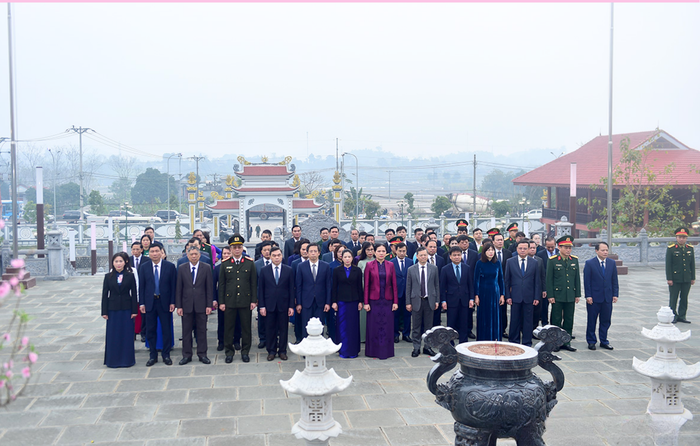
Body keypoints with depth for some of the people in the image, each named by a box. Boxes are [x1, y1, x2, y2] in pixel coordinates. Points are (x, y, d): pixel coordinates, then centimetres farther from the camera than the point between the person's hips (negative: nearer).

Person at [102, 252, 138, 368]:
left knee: (127, 334, 4)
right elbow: (105, 294, 3)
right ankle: (113, 359, 16)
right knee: (112, 335, 5)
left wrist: (134, 311, -4)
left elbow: (134, 294, 0)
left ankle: (127, 359, 15)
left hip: (126, 309, -1)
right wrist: (104, 312, -1)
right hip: (113, 309, 1)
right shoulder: (108, 276, 2)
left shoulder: (130, 276, 0)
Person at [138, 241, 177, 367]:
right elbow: (141, 286, 4)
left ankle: (166, 355, 17)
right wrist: (141, 303, -2)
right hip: (149, 302, 1)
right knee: (150, 330, 7)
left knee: (166, 330, 5)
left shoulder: (170, 266, -1)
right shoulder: (143, 267, 3)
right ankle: (153, 355, 18)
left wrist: (172, 302, -5)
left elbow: (173, 285, 0)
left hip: (165, 302, -1)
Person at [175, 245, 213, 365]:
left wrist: (209, 305, -5)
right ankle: (187, 355, 16)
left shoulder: (206, 268, 1)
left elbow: (209, 288, 0)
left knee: (202, 330, 6)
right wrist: (178, 306, -2)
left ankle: (202, 354, 15)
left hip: (201, 304, -1)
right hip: (187, 304, 1)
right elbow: (178, 288, 3)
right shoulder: (182, 268, 4)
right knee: (186, 331, 6)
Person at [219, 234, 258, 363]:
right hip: (229, 301, 0)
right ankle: (229, 352, 16)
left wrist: (254, 300, -1)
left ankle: (245, 351, 18)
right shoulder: (225, 264, 5)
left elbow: (254, 283, 4)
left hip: (246, 301, 0)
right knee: (228, 328, 4)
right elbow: (221, 284, 6)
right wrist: (221, 302, 1)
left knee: (246, 327, 6)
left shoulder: (250, 263, 4)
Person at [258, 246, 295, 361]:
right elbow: (260, 289, 2)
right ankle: (271, 351, 18)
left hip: (283, 305, 0)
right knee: (270, 329, 6)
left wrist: (291, 306, -3)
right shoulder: (264, 270, 2)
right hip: (269, 305, 0)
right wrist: (261, 306, -4)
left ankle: (282, 351, 18)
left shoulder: (288, 270, 2)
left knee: (283, 329, 6)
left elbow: (291, 289, 1)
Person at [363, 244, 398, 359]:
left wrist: (395, 301, 1)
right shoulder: (369, 265, 0)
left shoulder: (390, 265, 6)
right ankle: (373, 351, 13)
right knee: (374, 326, 3)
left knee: (387, 326, 3)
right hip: (374, 300, -1)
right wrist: (366, 302, -5)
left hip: (387, 300, 2)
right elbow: (366, 285, 0)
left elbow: (394, 284, 6)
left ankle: (386, 351, 13)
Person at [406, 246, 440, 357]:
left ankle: (427, 347, 18)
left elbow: (437, 285, 7)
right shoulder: (411, 270, 2)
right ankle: (416, 348, 13)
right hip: (416, 301, -1)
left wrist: (437, 300, 2)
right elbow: (408, 287, 3)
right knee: (416, 326, 4)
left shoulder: (434, 268, 5)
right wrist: (408, 303, -1)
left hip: (429, 301, 1)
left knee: (428, 326, 7)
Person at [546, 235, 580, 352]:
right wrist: (550, 295, -8)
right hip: (557, 296, -4)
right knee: (556, 320, 2)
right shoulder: (552, 261, -4)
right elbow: (549, 279, -4)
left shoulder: (575, 260, 8)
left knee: (569, 320, 8)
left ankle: (566, 342, 18)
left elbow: (577, 278, 11)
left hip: (571, 297, 4)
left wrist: (577, 294, 8)